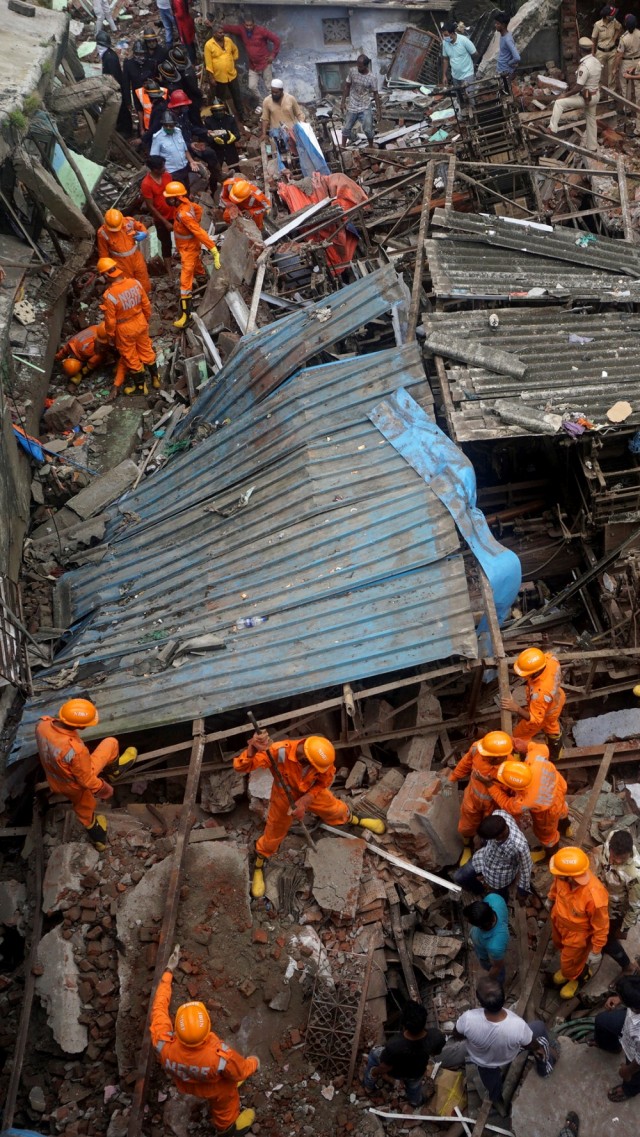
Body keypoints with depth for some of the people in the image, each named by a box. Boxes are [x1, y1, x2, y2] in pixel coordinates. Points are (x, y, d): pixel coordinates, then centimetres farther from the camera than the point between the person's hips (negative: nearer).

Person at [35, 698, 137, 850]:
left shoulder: (43, 724, -28)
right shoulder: (75, 750, -45)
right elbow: (87, 780, -28)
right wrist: (105, 790, -9)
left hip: (56, 782, 6)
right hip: (76, 784, -6)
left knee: (83, 807, 34)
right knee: (111, 743, 5)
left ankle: (96, 835, 60)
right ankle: (113, 771, 36)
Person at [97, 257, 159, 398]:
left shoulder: (109, 295, -30)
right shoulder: (135, 283, -16)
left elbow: (110, 320, -19)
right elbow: (146, 304, -3)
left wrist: (110, 336, -1)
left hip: (125, 330, -4)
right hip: (140, 323, 5)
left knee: (131, 358, 18)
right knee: (146, 351, 26)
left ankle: (141, 386, 35)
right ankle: (155, 378, 43)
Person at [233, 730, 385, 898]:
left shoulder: (321, 753, -35)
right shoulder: (278, 752, -45)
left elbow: (325, 781, -14)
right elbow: (240, 767, -49)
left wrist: (305, 801, -26)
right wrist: (252, 749, -70)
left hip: (312, 792, 3)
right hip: (285, 797, -2)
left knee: (336, 810, 24)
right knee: (273, 835, 15)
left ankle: (356, 821, 61)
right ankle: (258, 868, 45)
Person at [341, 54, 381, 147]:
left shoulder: (371, 78, -14)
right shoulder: (352, 71, -8)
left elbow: (375, 94, -6)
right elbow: (346, 87, 3)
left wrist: (379, 110, -7)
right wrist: (343, 102, 1)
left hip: (365, 108, -2)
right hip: (352, 107, 2)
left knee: (368, 130, 0)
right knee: (347, 128, 11)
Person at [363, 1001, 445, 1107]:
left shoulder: (394, 1047, -45)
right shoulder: (437, 1037, -39)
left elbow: (385, 1068, -24)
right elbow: (436, 1053, -14)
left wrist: (375, 1072, -2)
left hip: (395, 1072, -2)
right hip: (417, 1073, 2)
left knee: (374, 1053, 29)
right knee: (414, 1083, 39)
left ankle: (369, 1085, 51)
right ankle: (415, 1101, 68)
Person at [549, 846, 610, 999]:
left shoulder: (594, 897, -46)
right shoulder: (565, 874, -30)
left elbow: (601, 926, -26)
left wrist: (596, 951, -12)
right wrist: (551, 899, 18)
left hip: (577, 933, -5)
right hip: (558, 920, 5)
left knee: (571, 963, 22)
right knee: (562, 946, 33)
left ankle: (576, 976, 57)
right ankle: (568, 968, 64)